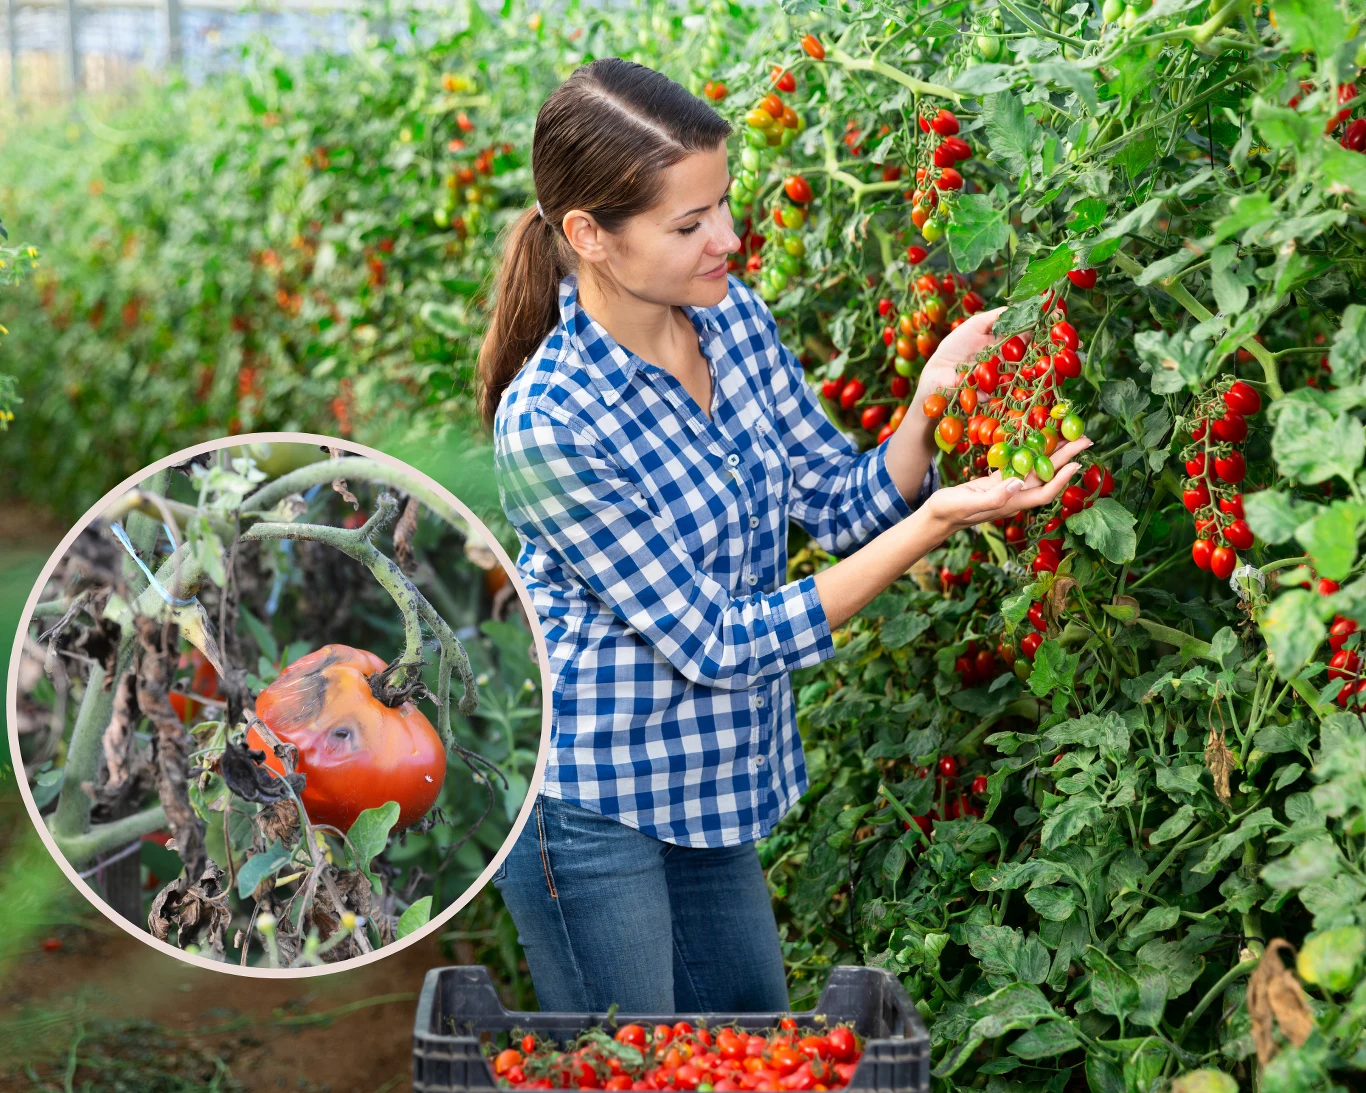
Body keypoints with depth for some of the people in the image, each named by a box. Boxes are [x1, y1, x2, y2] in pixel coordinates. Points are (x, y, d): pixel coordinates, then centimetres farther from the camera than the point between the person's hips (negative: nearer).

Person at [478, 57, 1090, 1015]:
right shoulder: (548, 424, -28)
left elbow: (844, 502, 1)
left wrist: (932, 407, -20)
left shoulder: (729, 311, -6)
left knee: (749, 1014, 24)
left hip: (710, 781, 7)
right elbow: (719, 643, -24)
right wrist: (936, 524, -28)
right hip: (588, 803, -7)